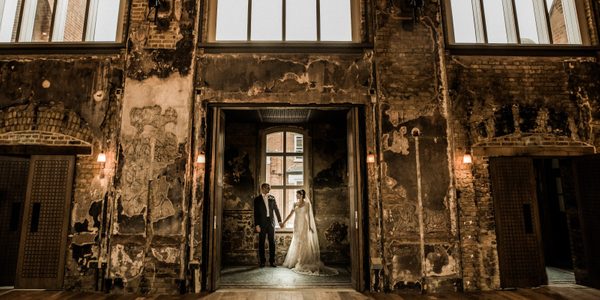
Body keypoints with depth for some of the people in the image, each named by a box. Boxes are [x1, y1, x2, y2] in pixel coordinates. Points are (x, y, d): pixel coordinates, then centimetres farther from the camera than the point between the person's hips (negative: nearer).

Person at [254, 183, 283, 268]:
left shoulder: (272, 198, 8)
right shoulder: (257, 199, 1)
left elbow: (276, 209, 10)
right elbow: (256, 213, -2)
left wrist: (279, 221, 5)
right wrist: (257, 225, -8)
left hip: (271, 222, 2)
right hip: (262, 223, -2)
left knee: (272, 242, 4)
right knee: (261, 242, 4)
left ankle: (272, 261, 12)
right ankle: (262, 261, 13)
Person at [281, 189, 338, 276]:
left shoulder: (307, 203, -6)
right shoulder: (295, 204, 7)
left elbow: (309, 215, -6)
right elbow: (290, 214, 12)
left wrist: (310, 226, -11)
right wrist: (284, 222, 11)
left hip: (304, 226, -5)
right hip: (297, 226, 5)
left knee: (305, 243, -3)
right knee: (297, 244, 9)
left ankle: (305, 263, 3)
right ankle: (295, 262, 17)